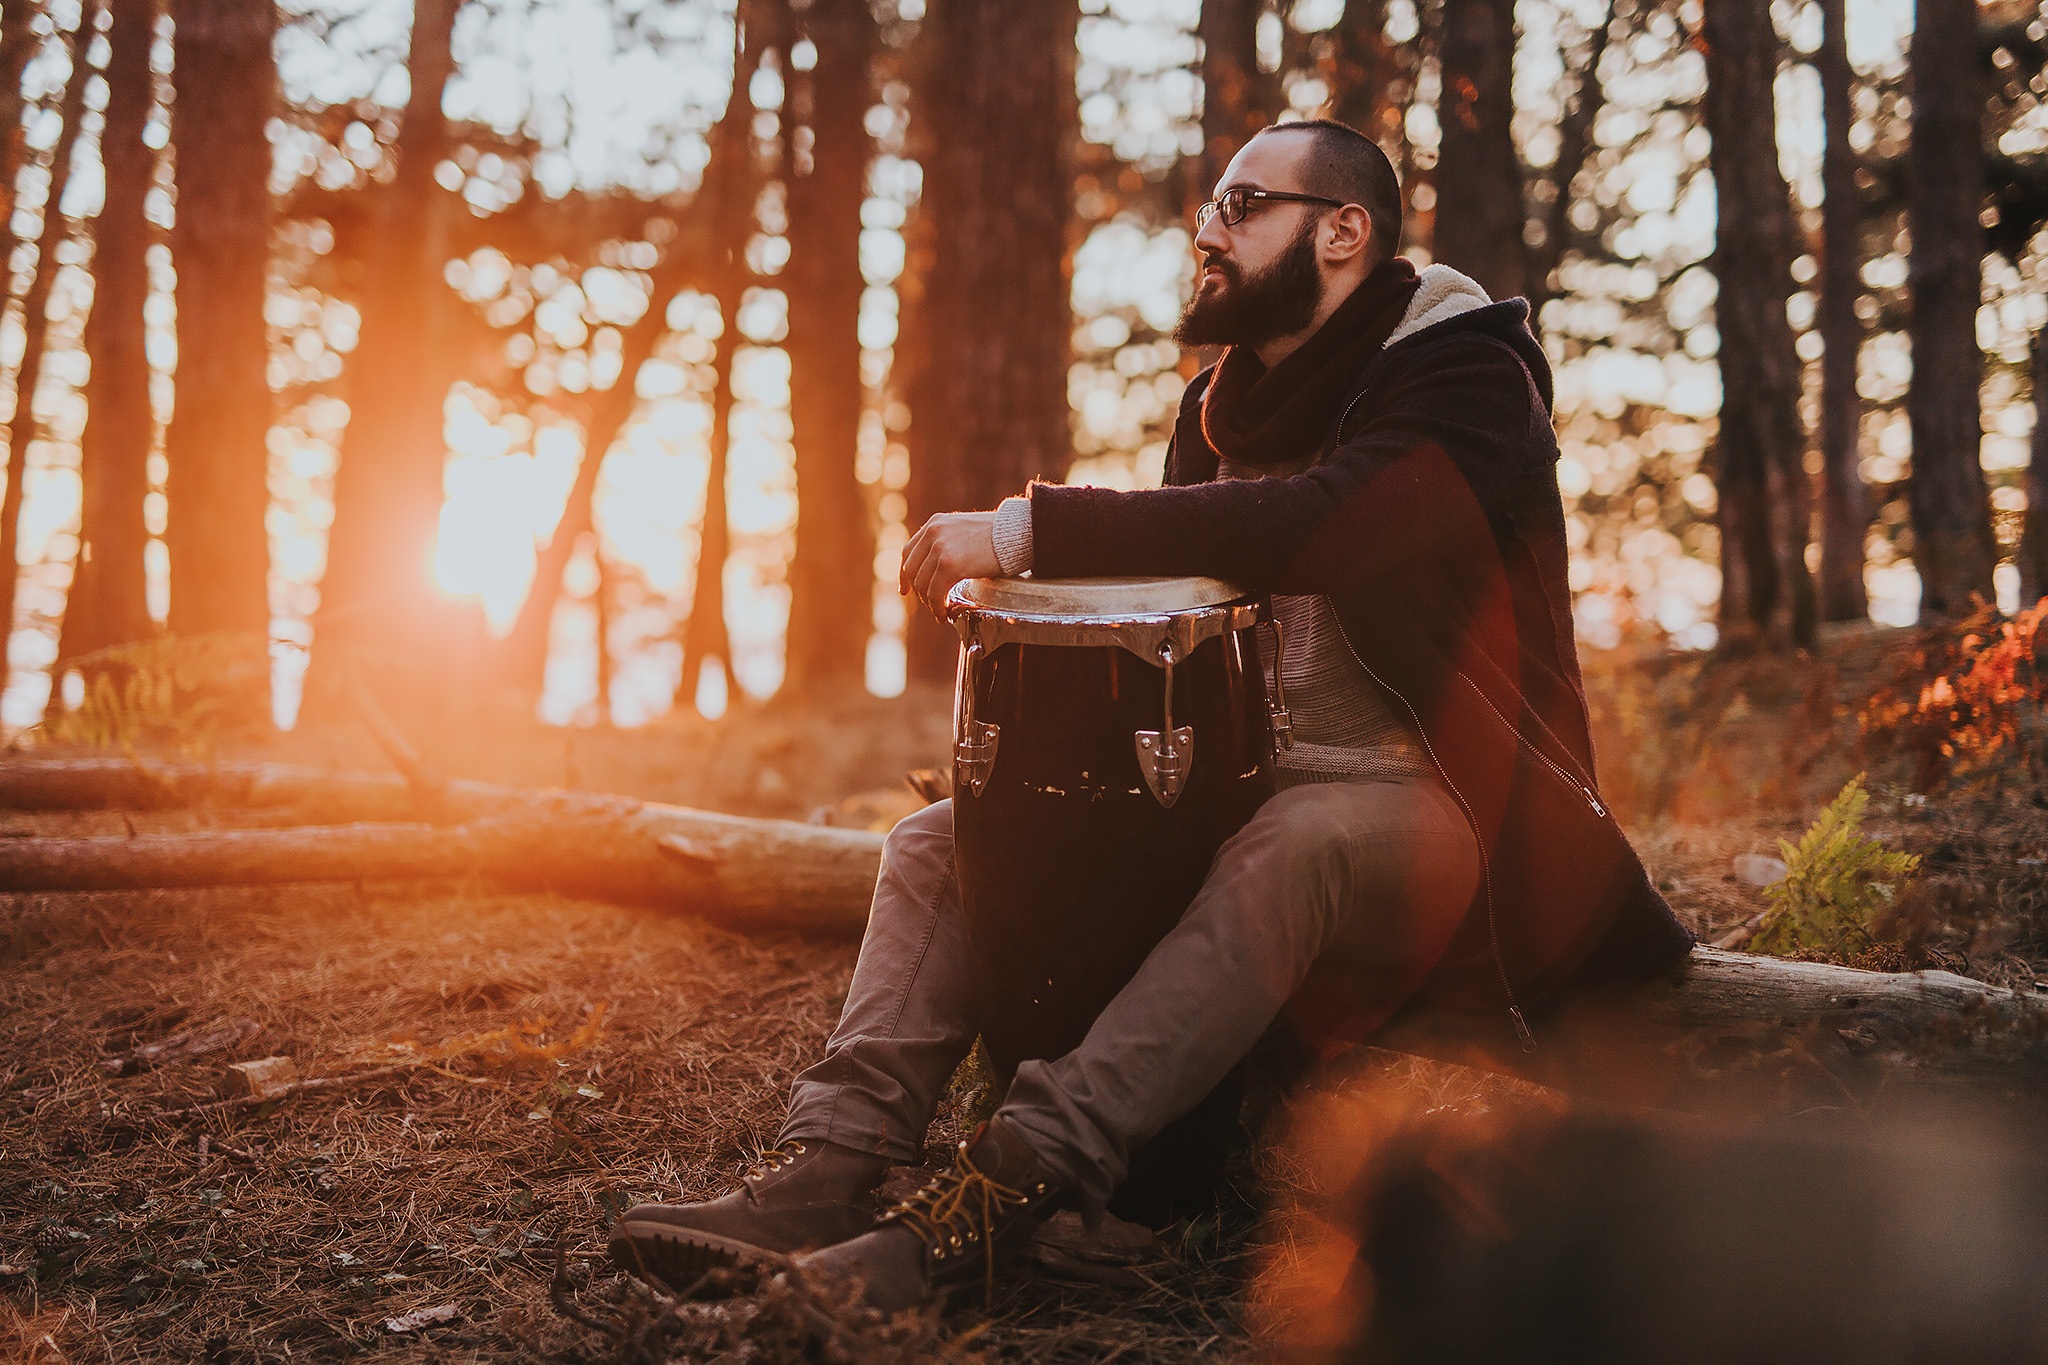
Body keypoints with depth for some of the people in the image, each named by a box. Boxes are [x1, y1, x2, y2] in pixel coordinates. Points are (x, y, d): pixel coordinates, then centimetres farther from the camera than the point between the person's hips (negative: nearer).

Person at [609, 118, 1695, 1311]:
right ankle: (832, 1168, -23)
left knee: (1285, 853, -41)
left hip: (1428, 800, -7)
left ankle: (1010, 1192, -48)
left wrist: (1033, 530, -33)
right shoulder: (1226, 401, 14)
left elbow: (1308, 524, -31)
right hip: (1244, 783, 8)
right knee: (941, 838, -7)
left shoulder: (1469, 374, -12)